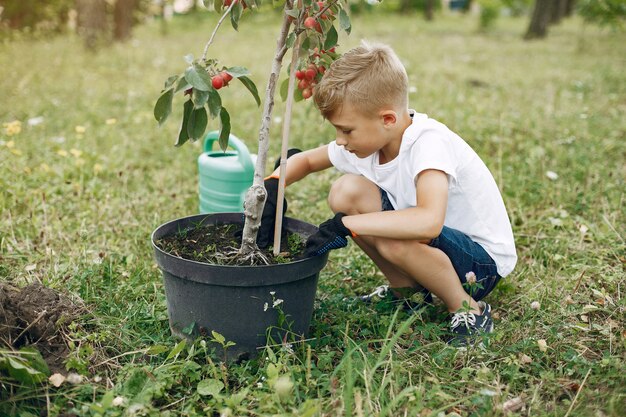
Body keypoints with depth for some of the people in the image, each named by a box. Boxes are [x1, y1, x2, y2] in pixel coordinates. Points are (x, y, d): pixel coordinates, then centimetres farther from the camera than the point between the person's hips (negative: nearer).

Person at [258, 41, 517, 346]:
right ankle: (405, 287, 7)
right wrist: (272, 185, -12)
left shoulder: (429, 143, -30)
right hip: (428, 247, 7)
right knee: (346, 191, -9)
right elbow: (306, 160, 10)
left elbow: (429, 222, -48)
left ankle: (471, 311, -9)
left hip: (483, 261, -7)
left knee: (394, 241, -37)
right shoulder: (366, 139, -8)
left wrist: (345, 225, -41)